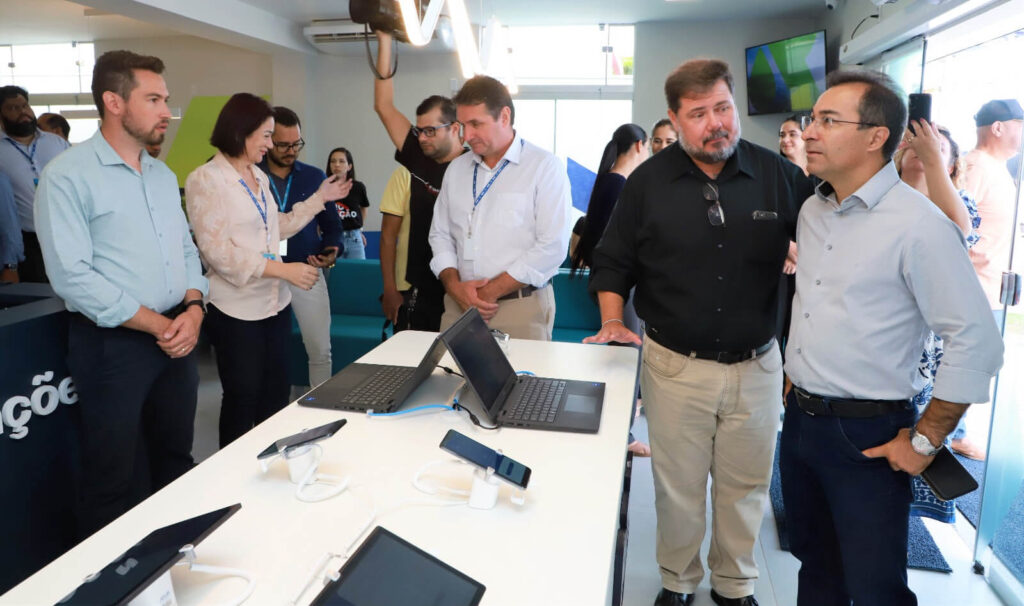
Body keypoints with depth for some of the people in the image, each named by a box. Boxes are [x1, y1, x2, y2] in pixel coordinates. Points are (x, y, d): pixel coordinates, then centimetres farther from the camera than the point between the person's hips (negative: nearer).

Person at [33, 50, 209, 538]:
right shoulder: (67, 177, -10)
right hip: (112, 345, -6)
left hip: (178, 338, 7)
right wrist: (159, 326, -16)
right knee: (113, 482, 7)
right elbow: (72, 277, -17)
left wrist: (193, 308, -6)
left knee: (176, 463, 18)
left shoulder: (164, 176, 12)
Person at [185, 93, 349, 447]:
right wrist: (283, 269, -23)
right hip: (237, 310, -7)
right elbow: (217, 251, -17)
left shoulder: (259, 177, 12)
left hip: (275, 302, 7)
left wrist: (320, 198, 18)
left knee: (276, 395, 13)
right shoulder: (205, 180, -9)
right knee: (243, 400, 6)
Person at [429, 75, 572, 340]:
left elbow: (552, 246, -14)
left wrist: (490, 292, -14)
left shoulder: (545, 167, -6)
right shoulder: (457, 169, 12)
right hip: (459, 306, 5)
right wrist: (454, 285, -5)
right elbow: (440, 234, 13)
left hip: (520, 309, -4)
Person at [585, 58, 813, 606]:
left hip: (757, 366, 1)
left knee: (745, 487, 16)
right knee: (678, 487, 12)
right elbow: (611, 261, 5)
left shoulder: (779, 175, -1)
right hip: (675, 367, -1)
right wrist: (613, 321, -6)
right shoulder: (647, 182, -2)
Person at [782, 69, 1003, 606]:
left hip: (868, 437, -7)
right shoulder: (813, 210, 6)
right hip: (800, 419, 7)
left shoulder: (919, 226, -18)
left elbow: (976, 343, -18)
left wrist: (924, 441, -13)